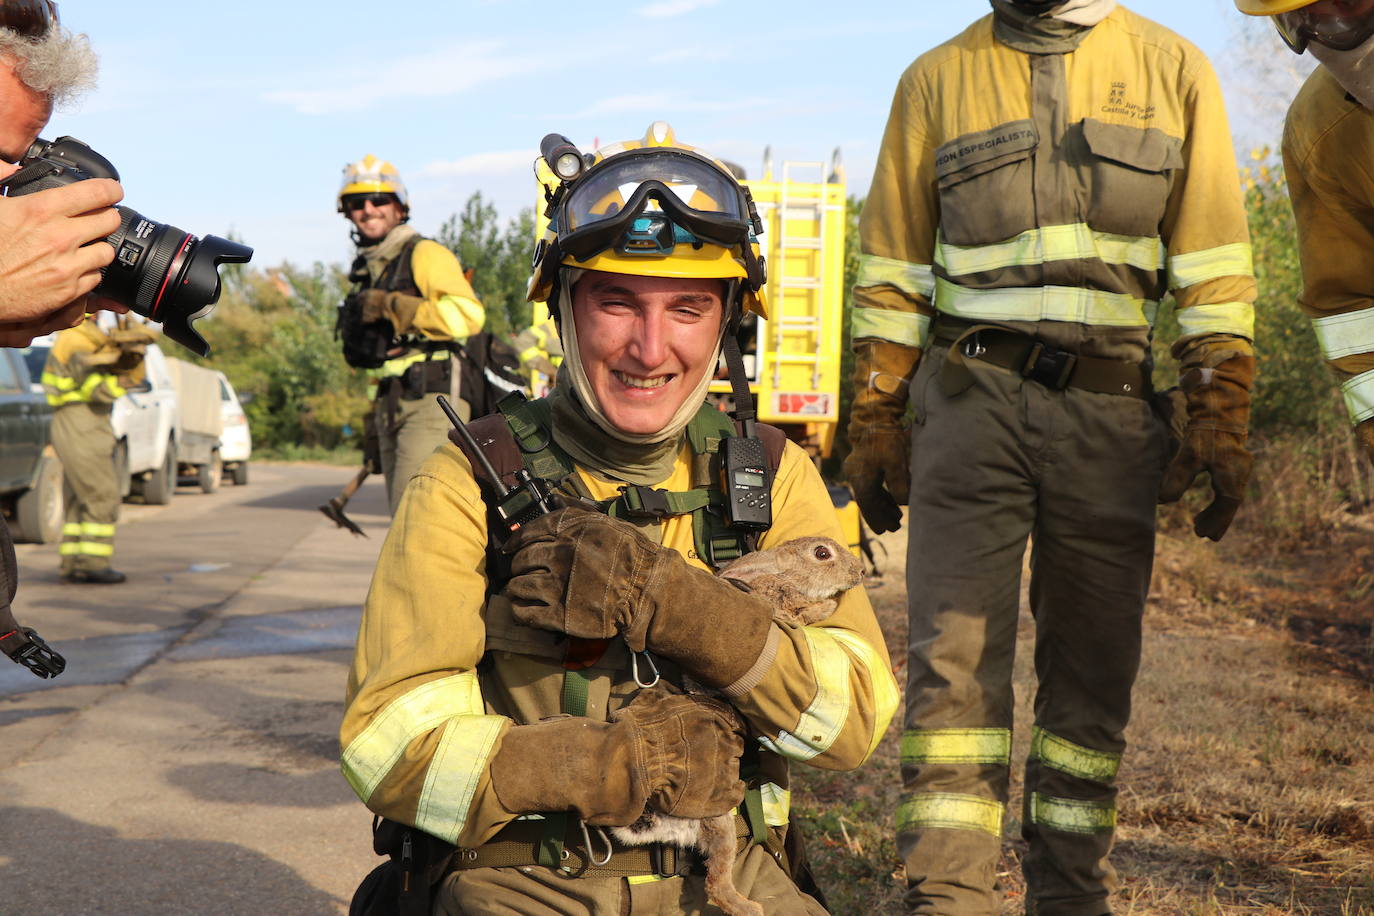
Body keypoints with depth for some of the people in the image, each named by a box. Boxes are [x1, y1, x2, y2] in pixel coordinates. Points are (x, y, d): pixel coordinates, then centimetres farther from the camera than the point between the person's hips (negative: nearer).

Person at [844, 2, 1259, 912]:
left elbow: (1213, 269, 5)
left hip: (1110, 411, 1)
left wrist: (1220, 424, -2)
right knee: (956, 656, -8)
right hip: (974, 401, -1)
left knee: (1093, 665, 7)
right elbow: (892, 274, 10)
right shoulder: (937, 79, 9)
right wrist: (874, 426, 5)